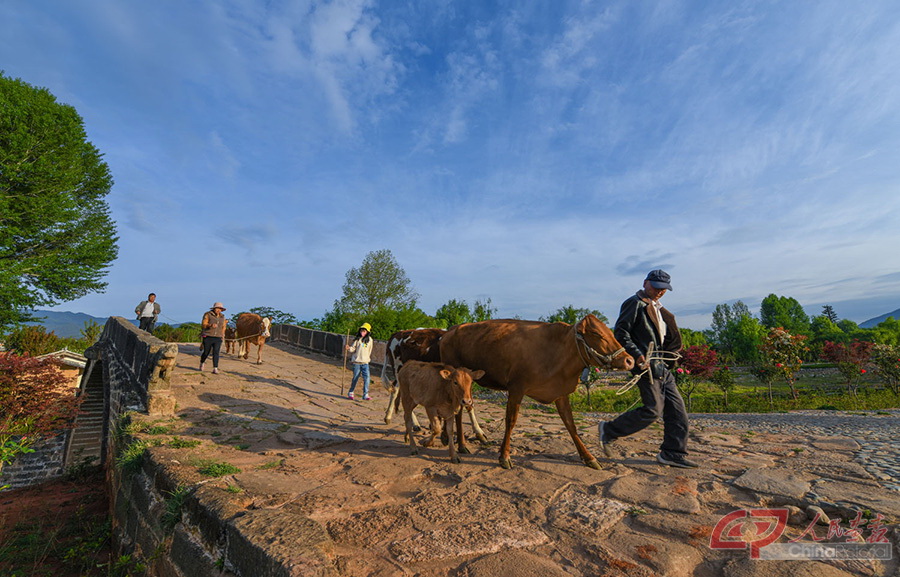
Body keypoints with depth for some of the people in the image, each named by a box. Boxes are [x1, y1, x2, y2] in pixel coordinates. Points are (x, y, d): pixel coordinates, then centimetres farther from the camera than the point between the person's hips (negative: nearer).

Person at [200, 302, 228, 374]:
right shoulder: (208, 315, -2)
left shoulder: (222, 317, 10)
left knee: (216, 352, -9)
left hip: (218, 338, 2)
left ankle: (215, 369, -9)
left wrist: (222, 336, 15)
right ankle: (202, 363, 40)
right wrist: (211, 325, -28)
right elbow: (203, 324, -9)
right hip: (208, 337, -2)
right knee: (206, 352, 9)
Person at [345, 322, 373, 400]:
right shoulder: (357, 339, 0)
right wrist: (349, 348, -21)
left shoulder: (370, 340, 7)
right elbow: (353, 348, -1)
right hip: (357, 361, -2)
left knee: (366, 377, -9)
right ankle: (350, 393, 25)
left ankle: (365, 394, -2)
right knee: (355, 377, 5)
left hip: (365, 362, 2)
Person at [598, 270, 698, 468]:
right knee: (653, 409, -11)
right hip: (646, 365, -9)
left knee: (677, 410, 9)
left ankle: (673, 454, 21)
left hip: (662, 367, 9)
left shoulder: (658, 310, 22)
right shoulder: (635, 303, -7)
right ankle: (608, 431, 2)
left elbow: (671, 340, 26)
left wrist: (670, 361, 10)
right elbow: (620, 332, -16)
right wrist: (637, 354, -24)